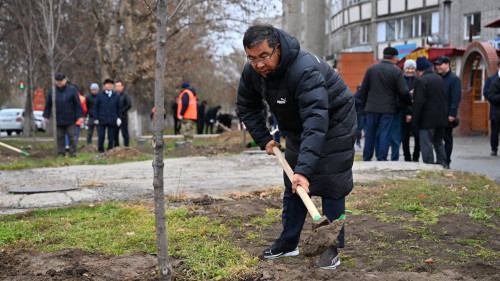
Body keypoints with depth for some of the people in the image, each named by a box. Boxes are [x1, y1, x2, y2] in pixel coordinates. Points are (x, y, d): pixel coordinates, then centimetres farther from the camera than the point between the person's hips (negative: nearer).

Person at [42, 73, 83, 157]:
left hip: (70, 119, -2)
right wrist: (46, 116, 8)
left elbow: (78, 104, -3)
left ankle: (73, 153, 8)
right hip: (58, 120, 3)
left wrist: (80, 116, -8)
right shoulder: (52, 91, 6)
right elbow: (48, 105, 11)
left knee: (72, 137, 0)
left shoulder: (72, 90, -2)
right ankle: (61, 153, 13)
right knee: (59, 137, 6)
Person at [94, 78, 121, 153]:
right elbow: (96, 107, 6)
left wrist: (119, 118, 1)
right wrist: (96, 118, -2)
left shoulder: (116, 96, 11)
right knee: (101, 137, -4)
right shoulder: (99, 95, 7)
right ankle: (100, 150, 8)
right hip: (101, 120, -1)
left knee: (111, 138, 1)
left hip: (112, 121, 1)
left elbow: (118, 108, 12)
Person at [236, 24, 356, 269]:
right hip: (296, 128, 7)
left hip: (333, 124, -7)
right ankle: (288, 242, 23)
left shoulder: (305, 70, -39)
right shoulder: (252, 71, -16)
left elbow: (316, 122, -47)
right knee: (293, 186, 12)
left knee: (331, 187, -7)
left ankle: (333, 247, 5)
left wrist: (304, 169, -54)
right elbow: (247, 106, 4)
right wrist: (263, 139, -5)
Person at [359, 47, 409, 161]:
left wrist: (364, 105, 16)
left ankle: (367, 158, 14)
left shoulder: (371, 69, 6)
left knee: (370, 134, 10)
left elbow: (364, 89, 8)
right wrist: (408, 103, 10)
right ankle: (382, 159, -1)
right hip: (388, 109, -3)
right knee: (385, 135, 1)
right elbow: (403, 92, -7)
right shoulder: (396, 71, -5)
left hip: (372, 108, 3)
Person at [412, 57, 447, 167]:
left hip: (427, 119, -8)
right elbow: (444, 98, 16)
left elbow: (418, 103, -17)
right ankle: (442, 165, 22)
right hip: (441, 118, 8)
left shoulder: (421, 81, -14)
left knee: (426, 145, -3)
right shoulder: (439, 79, 11)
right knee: (438, 142, 18)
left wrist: (415, 120, -12)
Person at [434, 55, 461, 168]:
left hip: (447, 116, -6)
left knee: (447, 138, 2)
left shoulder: (454, 79, -6)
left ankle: (446, 162, 8)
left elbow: (456, 98, -13)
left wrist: (452, 114, -19)